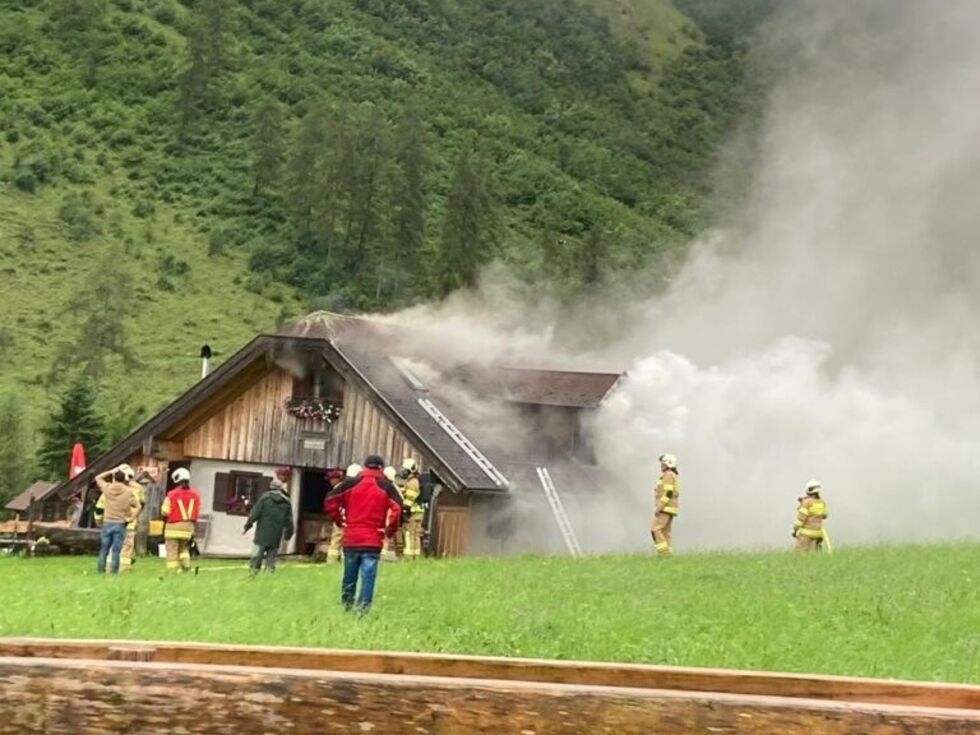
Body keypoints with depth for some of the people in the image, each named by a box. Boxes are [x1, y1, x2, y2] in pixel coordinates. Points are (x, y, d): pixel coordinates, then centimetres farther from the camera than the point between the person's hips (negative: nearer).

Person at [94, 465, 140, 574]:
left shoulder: (107, 488, -2)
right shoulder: (128, 492, -7)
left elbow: (98, 478, 17)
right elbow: (137, 507, -6)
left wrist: (112, 471, 14)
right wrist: (130, 518, 2)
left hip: (107, 523, 2)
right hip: (120, 524, -2)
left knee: (104, 550, 10)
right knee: (116, 551, 0)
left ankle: (100, 570, 12)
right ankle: (114, 571, 0)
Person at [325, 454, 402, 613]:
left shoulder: (351, 484, 6)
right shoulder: (386, 487, 0)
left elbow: (331, 500, 1)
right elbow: (397, 509, -12)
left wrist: (339, 520, 10)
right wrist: (390, 531, -1)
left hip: (351, 539, 3)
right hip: (373, 540, -3)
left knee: (350, 574, 15)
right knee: (368, 575, -4)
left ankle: (347, 603, 24)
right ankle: (363, 606, -12)